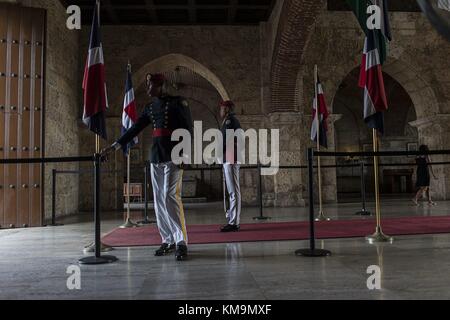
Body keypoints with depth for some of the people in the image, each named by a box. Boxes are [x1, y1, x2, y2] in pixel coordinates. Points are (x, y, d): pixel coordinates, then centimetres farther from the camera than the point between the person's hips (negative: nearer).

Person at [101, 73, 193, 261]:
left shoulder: (178, 102, -1)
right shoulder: (149, 108, 16)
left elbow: (188, 129, -5)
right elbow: (134, 130, 15)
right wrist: (114, 147, 8)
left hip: (173, 155, -6)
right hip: (156, 156, 6)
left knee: (170, 196, -15)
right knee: (159, 200, 4)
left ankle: (181, 242, -11)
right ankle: (168, 241, 12)